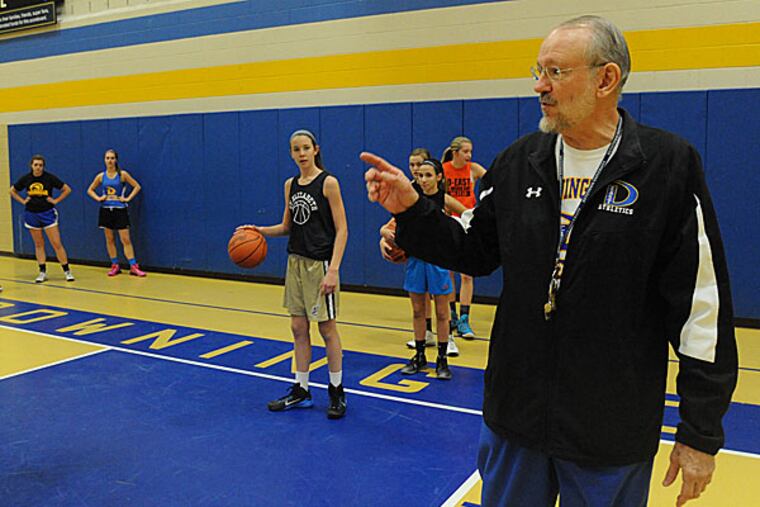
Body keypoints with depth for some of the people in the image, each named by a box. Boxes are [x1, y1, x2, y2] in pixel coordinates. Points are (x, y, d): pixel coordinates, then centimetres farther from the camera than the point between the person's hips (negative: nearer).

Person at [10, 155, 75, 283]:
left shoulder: (50, 177, -7)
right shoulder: (26, 179, 1)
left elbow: (67, 189, -3)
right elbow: (12, 191, 15)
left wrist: (56, 200, -7)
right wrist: (23, 201, 3)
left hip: (48, 214, -3)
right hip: (32, 214, 3)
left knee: (57, 244, -5)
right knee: (38, 244, 9)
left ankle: (67, 271, 1)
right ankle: (42, 272, 15)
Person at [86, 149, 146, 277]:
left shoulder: (122, 174, -4)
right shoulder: (101, 176, 4)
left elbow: (137, 186, -1)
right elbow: (90, 190, 17)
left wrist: (128, 198, -10)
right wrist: (98, 198, 0)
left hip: (120, 210, -3)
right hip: (106, 210, 3)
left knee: (126, 239, -5)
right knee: (109, 239, 7)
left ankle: (133, 266, -3)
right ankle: (115, 266, 16)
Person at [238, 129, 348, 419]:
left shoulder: (328, 183, -10)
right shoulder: (290, 185, 9)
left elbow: (341, 229, -13)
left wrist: (333, 269, -21)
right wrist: (260, 230, -1)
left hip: (320, 264, -6)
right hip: (295, 262, 6)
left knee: (327, 328, 3)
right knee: (298, 328, 11)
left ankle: (337, 393, 18)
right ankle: (301, 392, 23)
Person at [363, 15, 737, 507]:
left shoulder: (669, 164, -11)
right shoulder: (519, 161, 1)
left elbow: (704, 306, -10)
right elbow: (476, 251, 9)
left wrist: (702, 433, -8)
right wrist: (411, 209, -8)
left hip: (613, 430, -3)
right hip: (514, 410, 4)